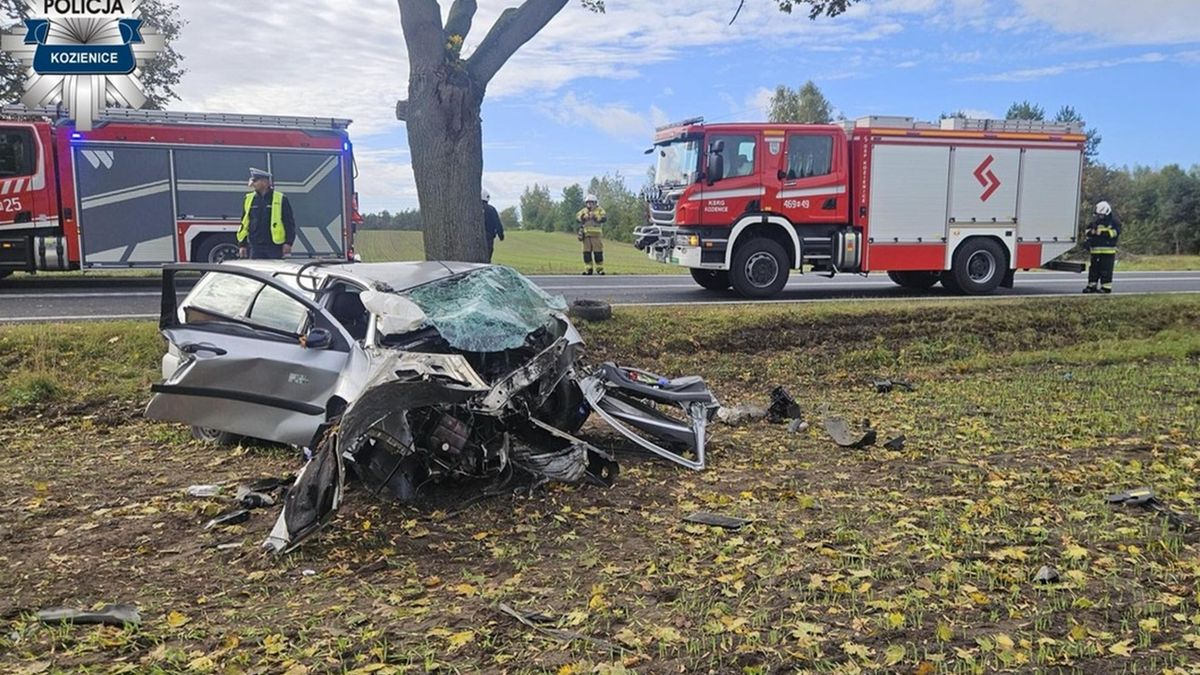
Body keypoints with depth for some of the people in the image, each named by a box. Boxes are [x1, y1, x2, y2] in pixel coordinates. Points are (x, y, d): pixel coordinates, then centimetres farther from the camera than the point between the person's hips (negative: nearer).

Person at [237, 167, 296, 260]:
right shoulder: (249, 199, 11)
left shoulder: (280, 199, -1)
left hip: (275, 247, -3)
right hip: (256, 248, 3)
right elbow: (244, 223, 15)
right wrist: (242, 245, 10)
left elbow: (289, 223, -1)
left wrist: (288, 243, -8)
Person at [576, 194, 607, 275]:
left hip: (596, 235, -3)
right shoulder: (583, 211, 13)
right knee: (586, 253, 4)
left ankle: (600, 269, 4)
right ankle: (588, 269, 11)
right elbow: (577, 218, 0)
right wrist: (582, 217, -21)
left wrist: (595, 217, -29)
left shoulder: (600, 210, 3)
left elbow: (604, 218, -14)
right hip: (586, 235, 3)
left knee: (598, 253, -3)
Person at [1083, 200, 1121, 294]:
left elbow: (1116, 232, -14)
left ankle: (1106, 287, 0)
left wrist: (1104, 232, -21)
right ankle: (1091, 285, 15)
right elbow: (1088, 230, 18)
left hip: (1108, 250, -6)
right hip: (1095, 250, 6)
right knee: (1094, 268, 9)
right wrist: (1091, 232, -5)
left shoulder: (1114, 221, -1)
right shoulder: (1095, 220, 15)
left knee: (1106, 269, -5)